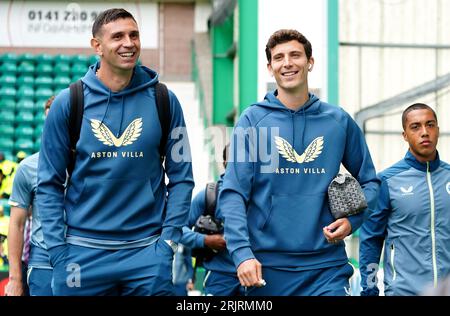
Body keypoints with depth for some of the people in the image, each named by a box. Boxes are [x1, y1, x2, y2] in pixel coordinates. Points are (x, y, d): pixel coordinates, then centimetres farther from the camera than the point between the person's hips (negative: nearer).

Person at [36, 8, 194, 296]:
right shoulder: (68, 103, 0)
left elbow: (181, 177, 6)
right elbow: (49, 183, 2)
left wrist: (168, 240, -4)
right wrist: (58, 251, -5)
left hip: (147, 250, 0)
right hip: (84, 251, 0)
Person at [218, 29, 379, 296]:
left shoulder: (339, 121, 7)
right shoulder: (252, 120, 1)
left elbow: (369, 182, 15)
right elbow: (233, 194, -4)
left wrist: (352, 219, -4)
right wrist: (242, 252, -16)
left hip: (327, 266, 1)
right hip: (266, 268, -1)